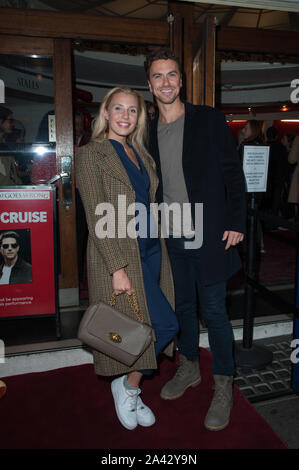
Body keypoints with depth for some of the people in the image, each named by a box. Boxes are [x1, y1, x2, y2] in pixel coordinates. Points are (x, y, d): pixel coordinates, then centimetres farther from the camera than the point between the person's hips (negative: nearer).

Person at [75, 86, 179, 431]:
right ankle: (126, 385, 18)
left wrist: (158, 247, 10)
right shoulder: (90, 155, -7)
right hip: (119, 254, -7)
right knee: (165, 324, -8)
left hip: (151, 250, 7)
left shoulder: (141, 154, 14)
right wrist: (117, 267, -18)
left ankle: (131, 394, 31)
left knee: (149, 330, 9)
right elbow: (97, 218, -13)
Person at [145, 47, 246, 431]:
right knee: (183, 305, 16)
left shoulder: (208, 120, -3)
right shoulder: (150, 131, 8)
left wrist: (235, 223, -10)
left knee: (213, 311, 3)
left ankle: (223, 386, 22)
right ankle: (189, 368, 38)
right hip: (172, 238, 4)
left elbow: (233, 173, -4)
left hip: (209, 236, -4)